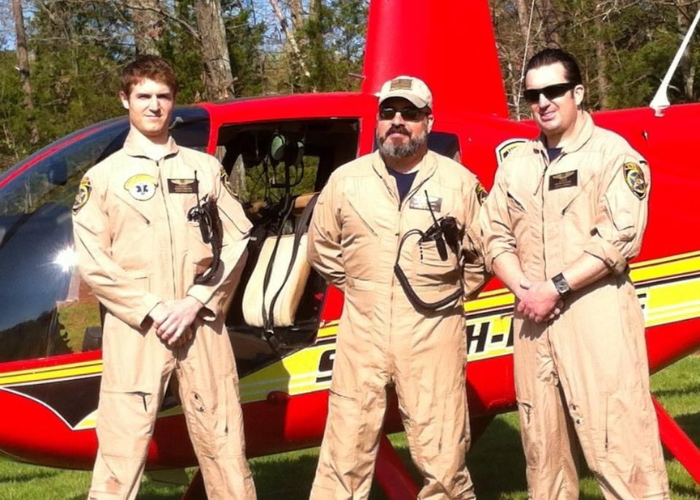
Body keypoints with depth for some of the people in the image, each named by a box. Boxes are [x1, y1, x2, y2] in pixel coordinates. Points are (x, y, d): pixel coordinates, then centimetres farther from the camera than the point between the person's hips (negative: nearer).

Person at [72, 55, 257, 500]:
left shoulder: (206, 168, 12)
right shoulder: (103, 176, 6)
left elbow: (236, 241, 7)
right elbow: (93, 263, -1)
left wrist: (196, 303, -6)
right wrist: (152, 310, -11)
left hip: (203, 326, 2)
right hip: (134, 330, -2)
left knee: (223, 442, 7)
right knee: (122, 448, -4)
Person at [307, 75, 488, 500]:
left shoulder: (460, 183, 2)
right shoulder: (346, 181, 5)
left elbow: (481, 256, 11)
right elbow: (323, 249, 17)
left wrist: (450, 296, 7)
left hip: (432, 333, -1)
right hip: (363, 330, 1)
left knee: (442, 453, 3)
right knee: (346, 452, 4)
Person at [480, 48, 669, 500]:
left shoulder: (613, 153, -2)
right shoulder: (516, 165, 16)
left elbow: (619, 238, -11)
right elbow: (495, 237, 13)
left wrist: (555, 287, -15)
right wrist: (523, 289, -6)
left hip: (598, 315, -6)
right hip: (533, 319, 6)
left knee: (619, 445, -11)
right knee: (543, 445, 10)